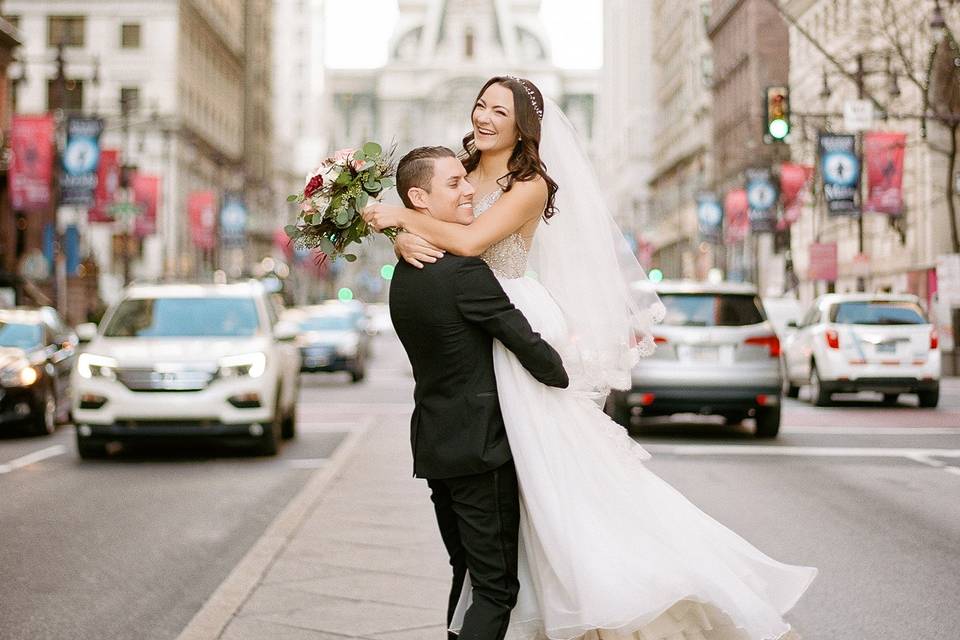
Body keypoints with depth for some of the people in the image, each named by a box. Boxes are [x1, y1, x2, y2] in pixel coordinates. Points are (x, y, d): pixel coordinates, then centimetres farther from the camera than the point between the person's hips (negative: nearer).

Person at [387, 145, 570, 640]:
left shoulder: (405, 273, 10)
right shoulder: (463, 270, -18)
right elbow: (526, 344, -15)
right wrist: (565, 376, 4)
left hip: (435, 447, 9)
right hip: (480, 449, -9)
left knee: (468, 576, 19)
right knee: (497, 586, -4)